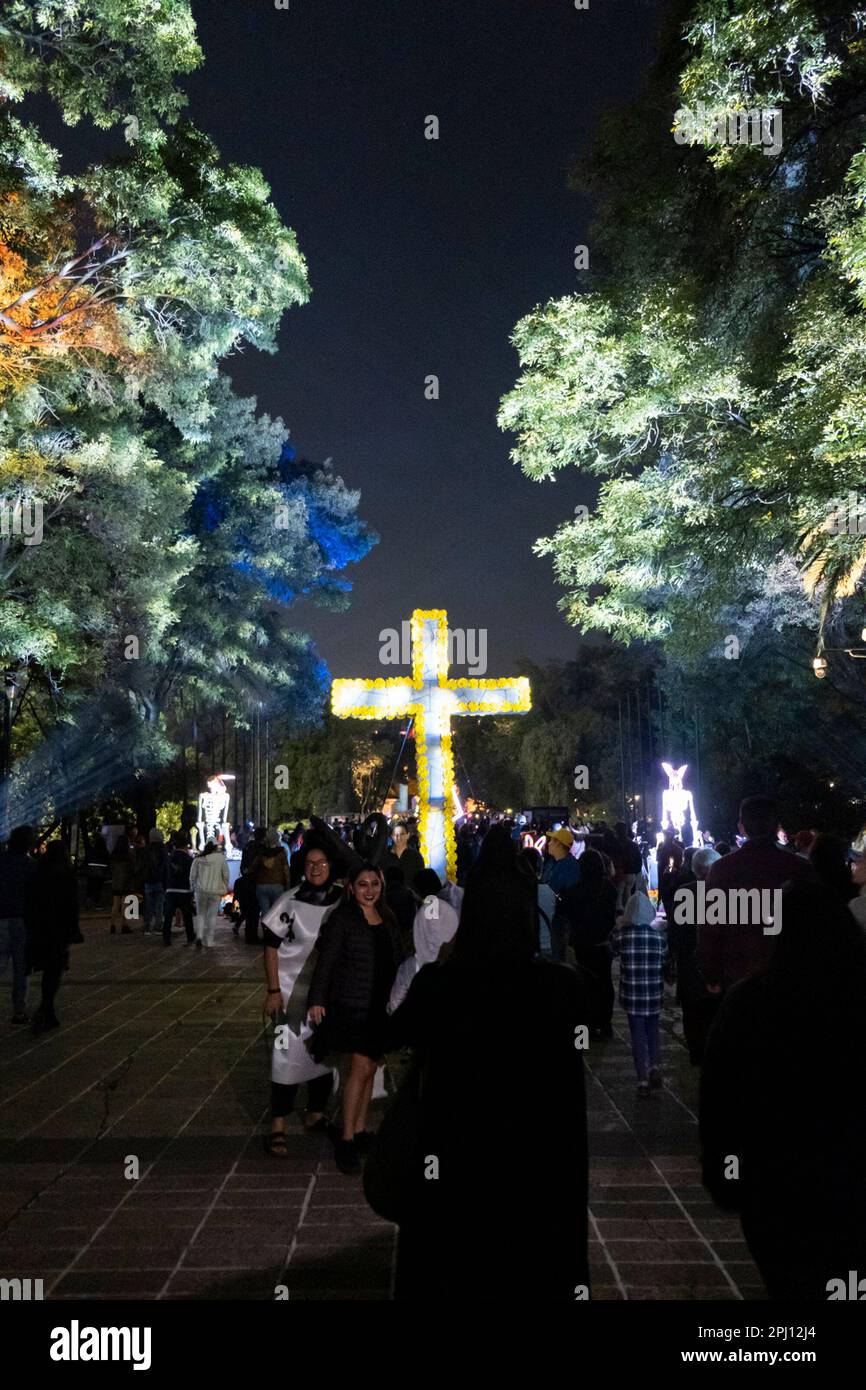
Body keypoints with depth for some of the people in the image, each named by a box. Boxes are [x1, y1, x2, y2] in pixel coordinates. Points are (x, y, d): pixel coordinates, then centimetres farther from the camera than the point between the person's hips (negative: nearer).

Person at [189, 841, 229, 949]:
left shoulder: (198, 859, 0)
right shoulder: (221, 857, -5)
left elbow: (192, 875, 5)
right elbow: (226, 875, -3)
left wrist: (193, 888, 18)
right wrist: (225, 889, 10)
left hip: (200, 890, 1)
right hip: (216, 891, -1)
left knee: (200, 914, 13)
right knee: (212, 915, 8)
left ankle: (199, 936, -6)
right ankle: (208, 941, 10)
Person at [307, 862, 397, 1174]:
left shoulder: (386, 918, 9)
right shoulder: (342, 917, -10)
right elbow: (326, 960, -13)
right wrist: (317, 999, -18)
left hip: (379, 1006, 6)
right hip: (351, 1005, -6)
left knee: (370, 1069, 10)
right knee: (360, 1069, -10)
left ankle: (360, 1130, 22)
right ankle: (346, 1141, -3)